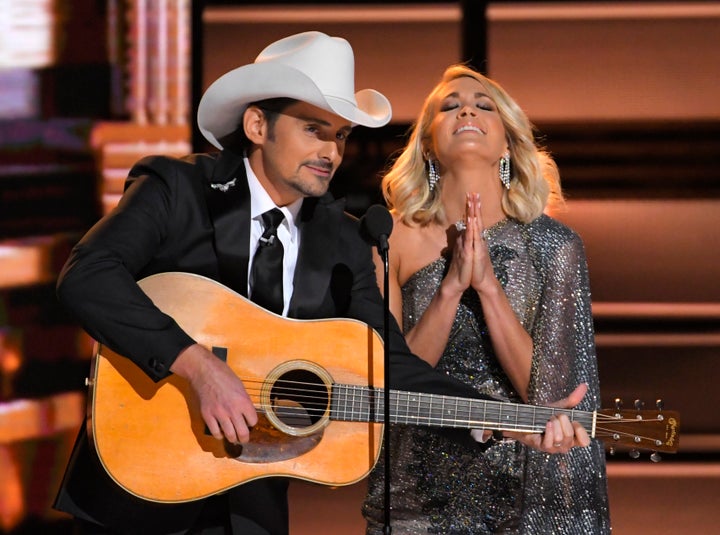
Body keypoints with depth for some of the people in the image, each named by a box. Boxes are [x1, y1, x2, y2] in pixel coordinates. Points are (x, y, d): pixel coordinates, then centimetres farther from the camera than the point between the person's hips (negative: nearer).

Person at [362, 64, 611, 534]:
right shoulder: (396, 240, -3)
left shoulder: (554, 246, -3)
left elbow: (544, 390, -9)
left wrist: (488, 285, -18)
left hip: (524, 491, 0)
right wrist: (452, 287, -18)